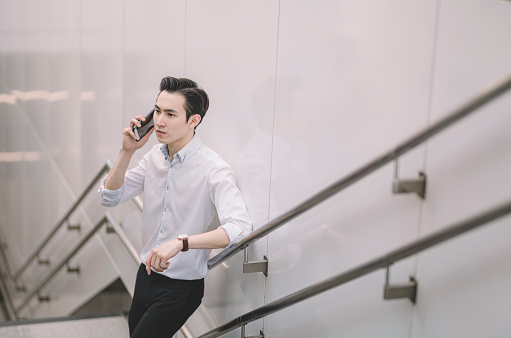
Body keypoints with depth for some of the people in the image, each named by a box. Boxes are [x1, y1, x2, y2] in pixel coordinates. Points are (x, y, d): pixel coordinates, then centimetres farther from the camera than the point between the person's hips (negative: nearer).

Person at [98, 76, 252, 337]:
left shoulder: (213, 169, -21)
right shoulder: (154, 156, 1)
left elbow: (240, 227, -34)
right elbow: (110, 197, 2)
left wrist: (180, 242, -43)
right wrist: (127, 151, -11)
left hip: (181, 288, -7)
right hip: (146, 275, 7)